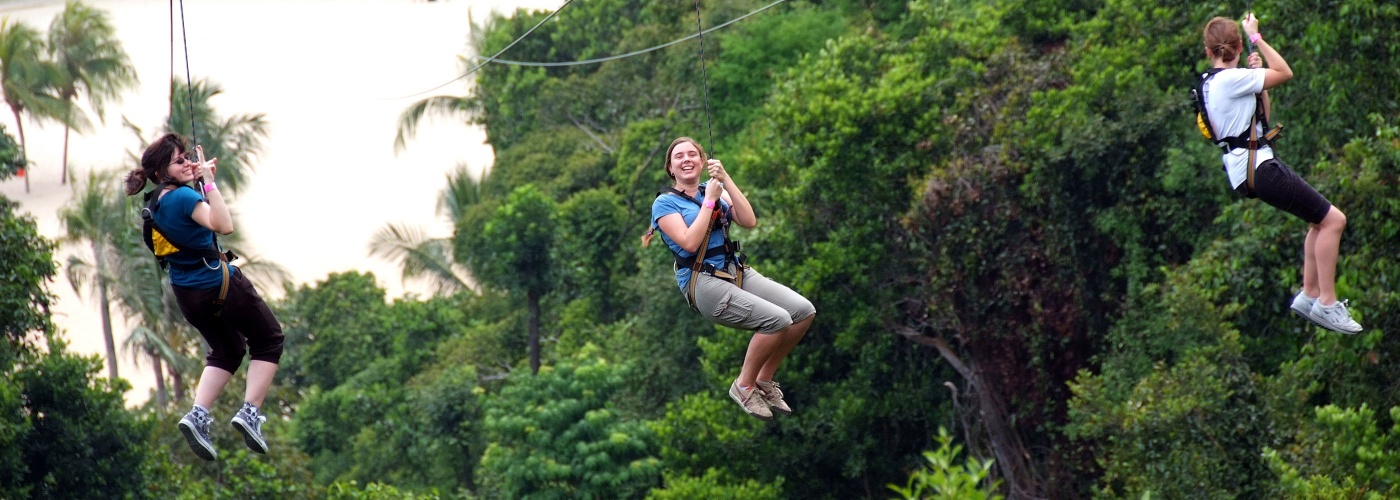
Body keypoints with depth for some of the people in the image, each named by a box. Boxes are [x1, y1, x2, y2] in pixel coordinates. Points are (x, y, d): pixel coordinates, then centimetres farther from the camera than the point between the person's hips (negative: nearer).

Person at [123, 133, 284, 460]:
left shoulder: (156, 201, 4)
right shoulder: (184, 196, -23)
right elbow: (224, 226, -37)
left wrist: (200, 176, 12)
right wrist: (209, 182, -38)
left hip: (187, 294, 8)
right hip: (220, 285, -8)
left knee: (226, 350, 24)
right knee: (268, 340, 11)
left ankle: (198, 415, 6)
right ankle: (250, 412, -2)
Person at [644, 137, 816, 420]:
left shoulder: (715, 189, 15)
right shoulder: (665, 203, 0)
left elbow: (749, 222, 0)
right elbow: (690, 243, -15)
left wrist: (726, 180, -8)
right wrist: (709, 200, -10)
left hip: (738, 272, 6)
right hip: (703, 282, -6)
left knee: (804, 311, -11)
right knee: (777, 319, -26)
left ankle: (764, 380, 5)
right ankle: (744, 386, -6)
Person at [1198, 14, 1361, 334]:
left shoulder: (1210, 83, 14)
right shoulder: (1231, 79, -16)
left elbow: (1262, 117, 22)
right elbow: (1285, 73, -14)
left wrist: (1255, 75, 11)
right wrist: (1256, 37, -7)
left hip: (1247, 169, 10)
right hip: (1258, 168, -10)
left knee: (1322, 220, 17)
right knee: (1332, 220, -11)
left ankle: (1309, 295, 17)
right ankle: (1326, 303, -10)